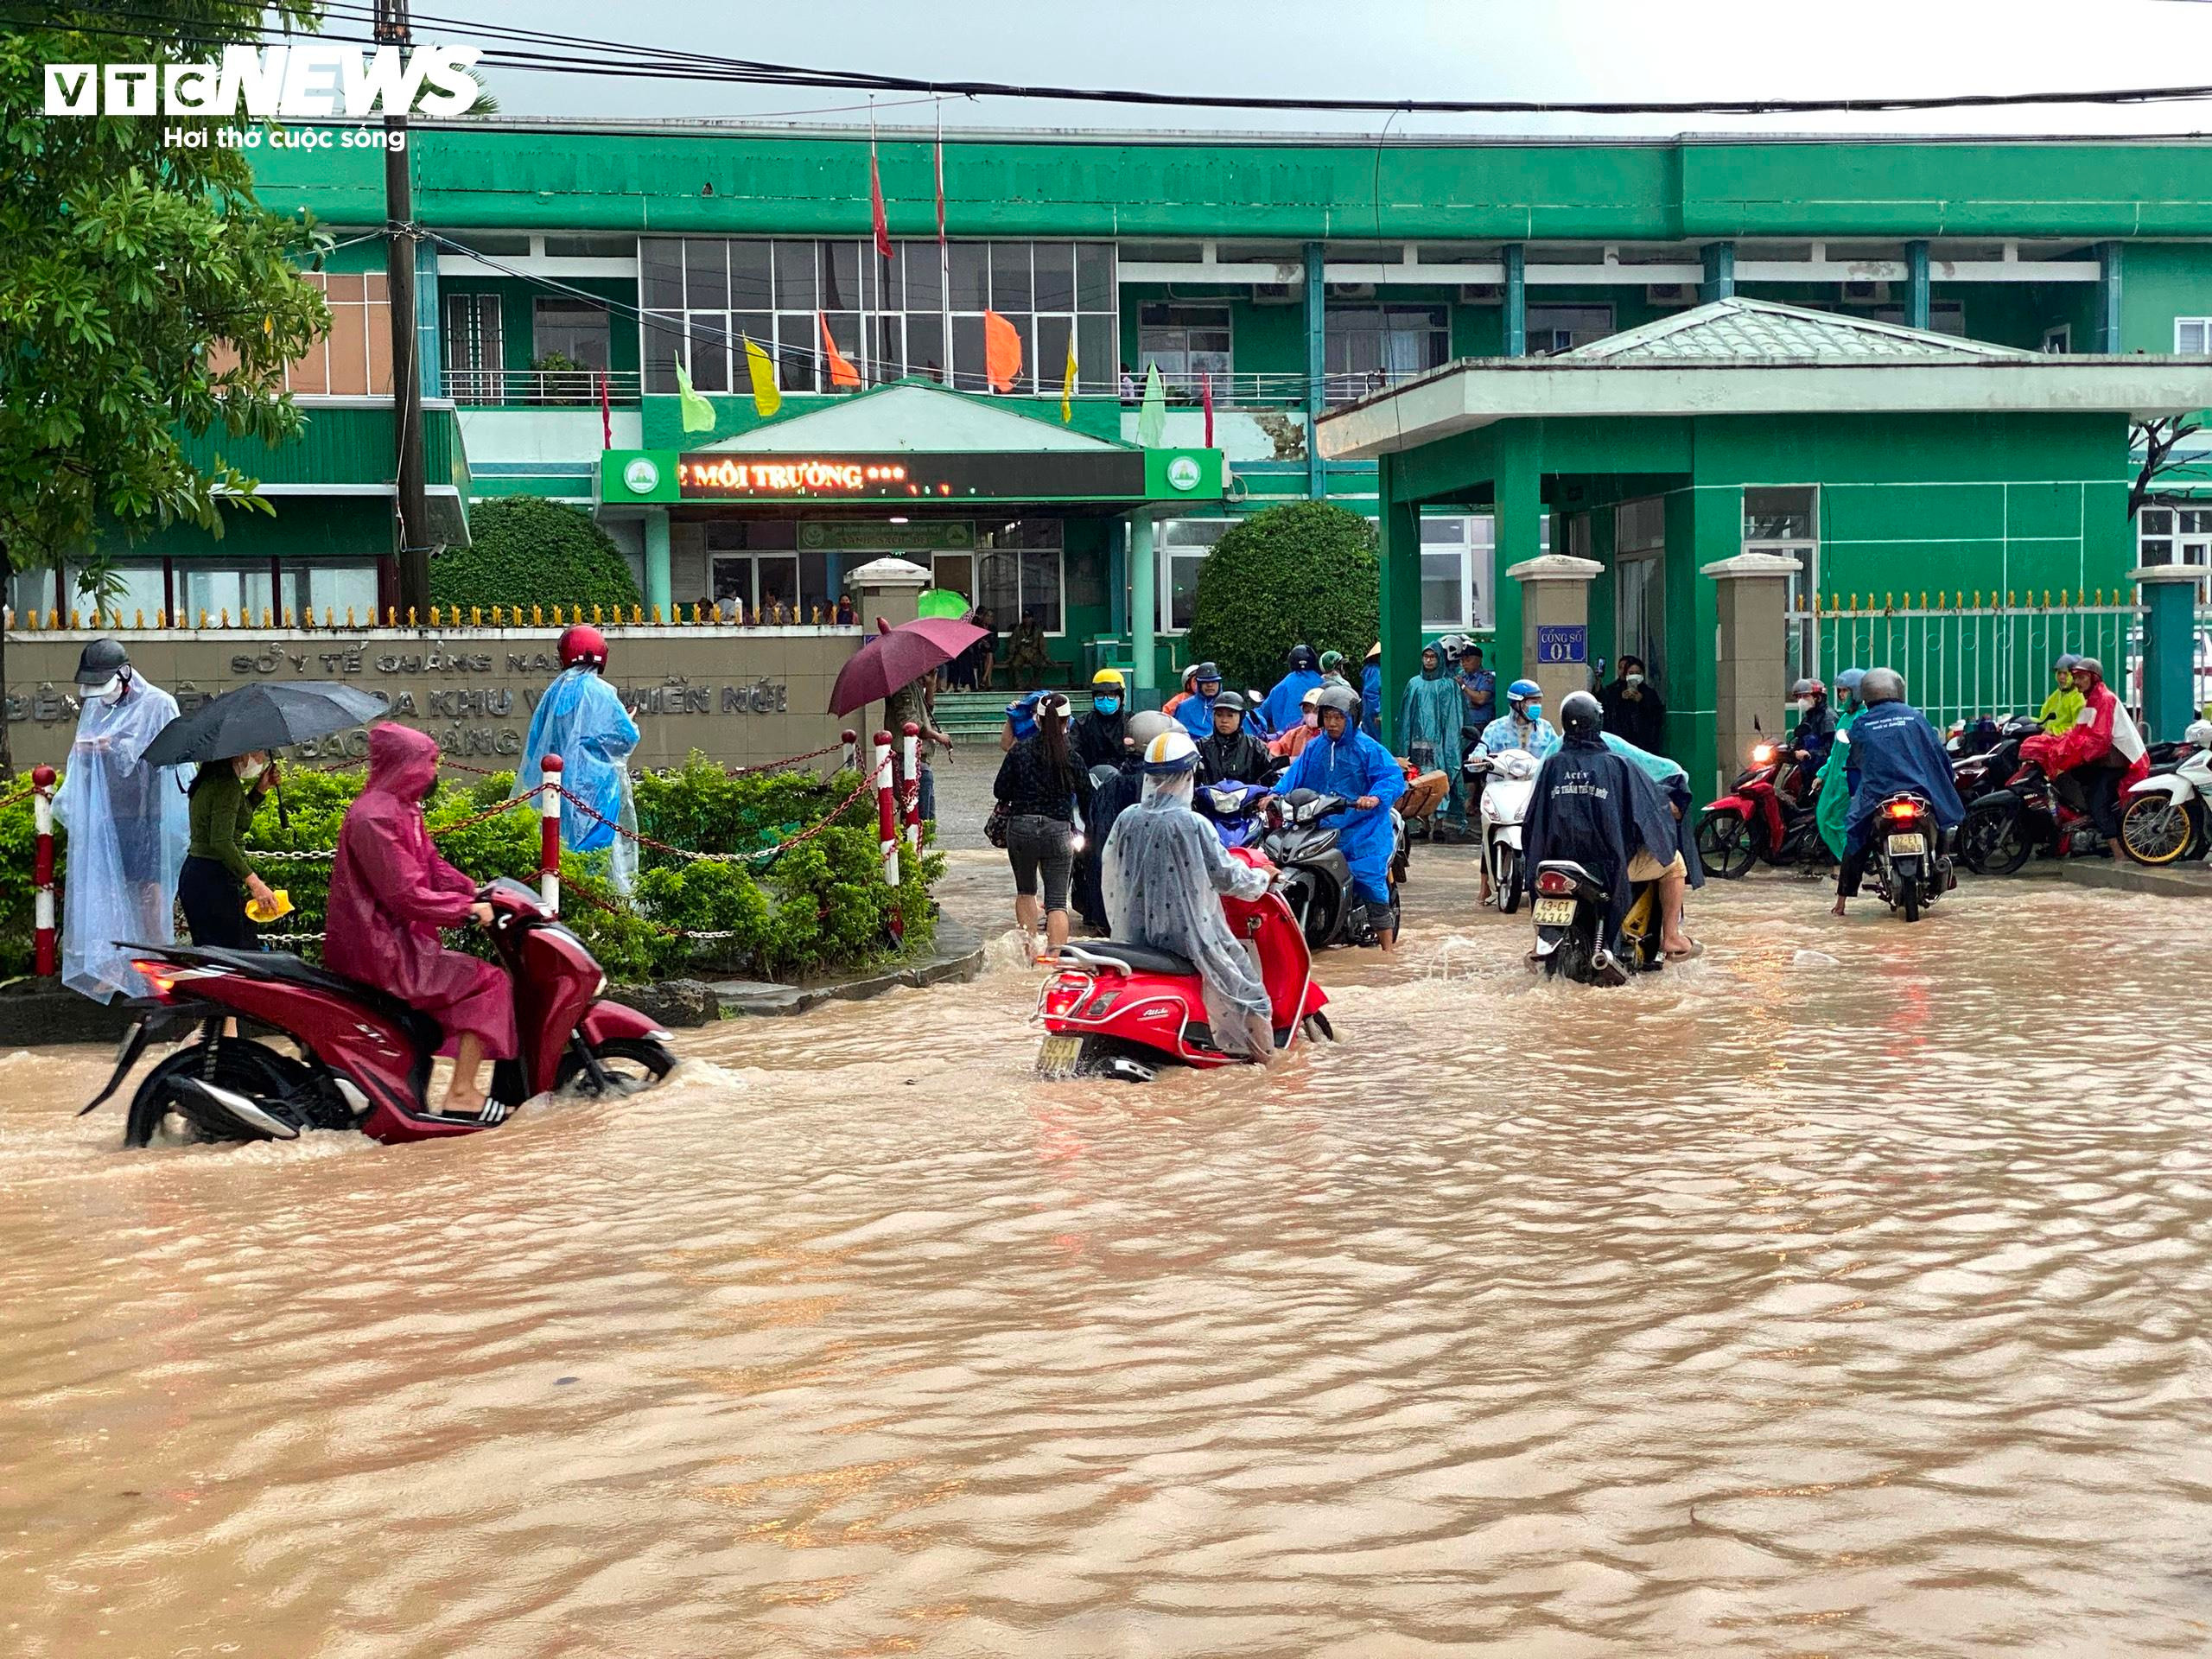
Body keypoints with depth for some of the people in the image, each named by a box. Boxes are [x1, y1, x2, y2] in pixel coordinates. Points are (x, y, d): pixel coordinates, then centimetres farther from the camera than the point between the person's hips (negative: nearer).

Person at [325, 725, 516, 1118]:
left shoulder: (402, 809, 14)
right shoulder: (375, 817, -19)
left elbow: (432, 866, 15)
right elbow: (404, 893, -24)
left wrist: (478, 894, 2)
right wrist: (467, 908, -19)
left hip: (391, 939, 11)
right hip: (380, 951, -11)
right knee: (487, 982, -13)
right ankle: (462, 1093, -14)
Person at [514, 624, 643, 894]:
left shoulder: (555, 691, 5)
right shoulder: (599, 692, -9)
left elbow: (536, 740, 11)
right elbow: (627, 736, -8)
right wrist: (630, 722, 12)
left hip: (558, 782, 5)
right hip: (594, 787, -5)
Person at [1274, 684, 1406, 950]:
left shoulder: (1368, 748, -2)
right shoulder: (1314, 748, 15)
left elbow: (1393, 777, -11)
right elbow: (1295, 774, 9)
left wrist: (1376, 797, -30)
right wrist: (1277, 794, -11)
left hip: (1361, 827, -5)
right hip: (1320, 826, 5)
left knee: (1369, 880, -9)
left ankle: (1387, 946, -3)